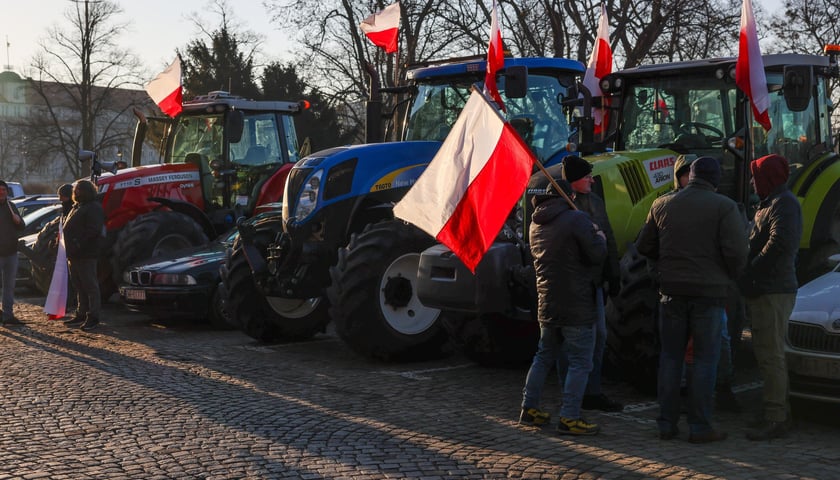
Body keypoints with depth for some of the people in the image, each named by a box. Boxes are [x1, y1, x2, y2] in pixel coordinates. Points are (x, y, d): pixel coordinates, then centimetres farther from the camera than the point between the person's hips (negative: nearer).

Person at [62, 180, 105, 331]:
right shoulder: (77, 207, 22)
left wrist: (78, 244, -24)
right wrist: (70, 250, 14)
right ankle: (81, 314, 22)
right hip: (74, 255, 10)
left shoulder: (93, 208, -11)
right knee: (79, 286, 15)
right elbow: (69, 228, 26)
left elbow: (93, 230, -21)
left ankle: (93, 316, -3)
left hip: (86, 256, -10)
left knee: (90, 286, -6)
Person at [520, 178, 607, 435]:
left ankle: (529, 406, 24)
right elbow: (597, 254, -17)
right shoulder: (576, 219, -13)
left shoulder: (536, 225, 10)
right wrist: (599, 235, 4)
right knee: (580, 362, -1)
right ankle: (569, 418, -3)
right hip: (576, 305, -7)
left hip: (547, 304, 7)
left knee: (544, 355, 21)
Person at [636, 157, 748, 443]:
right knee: (705, 360, 4)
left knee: (670, 358, 11)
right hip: (709, 291, -3)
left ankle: (667, 424, 13)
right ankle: (699, 427, 5)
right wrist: (729, 278, 4)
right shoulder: (724, 207, -6)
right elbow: (737, 251, -14)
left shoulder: (662, 205, 5)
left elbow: (644, 247, 10)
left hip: (671, 290, 3)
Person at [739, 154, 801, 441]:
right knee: (767, 355, 15)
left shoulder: (784, 203, -12)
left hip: (773, 291, -11)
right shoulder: (772, 203, 21)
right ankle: (779, 414, 23)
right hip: (766, 290, 11)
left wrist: (750, 275, -18)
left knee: (771, 356, -9)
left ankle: (775, 420, -7)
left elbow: (780, 243, -23)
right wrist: (750, 278, 10)